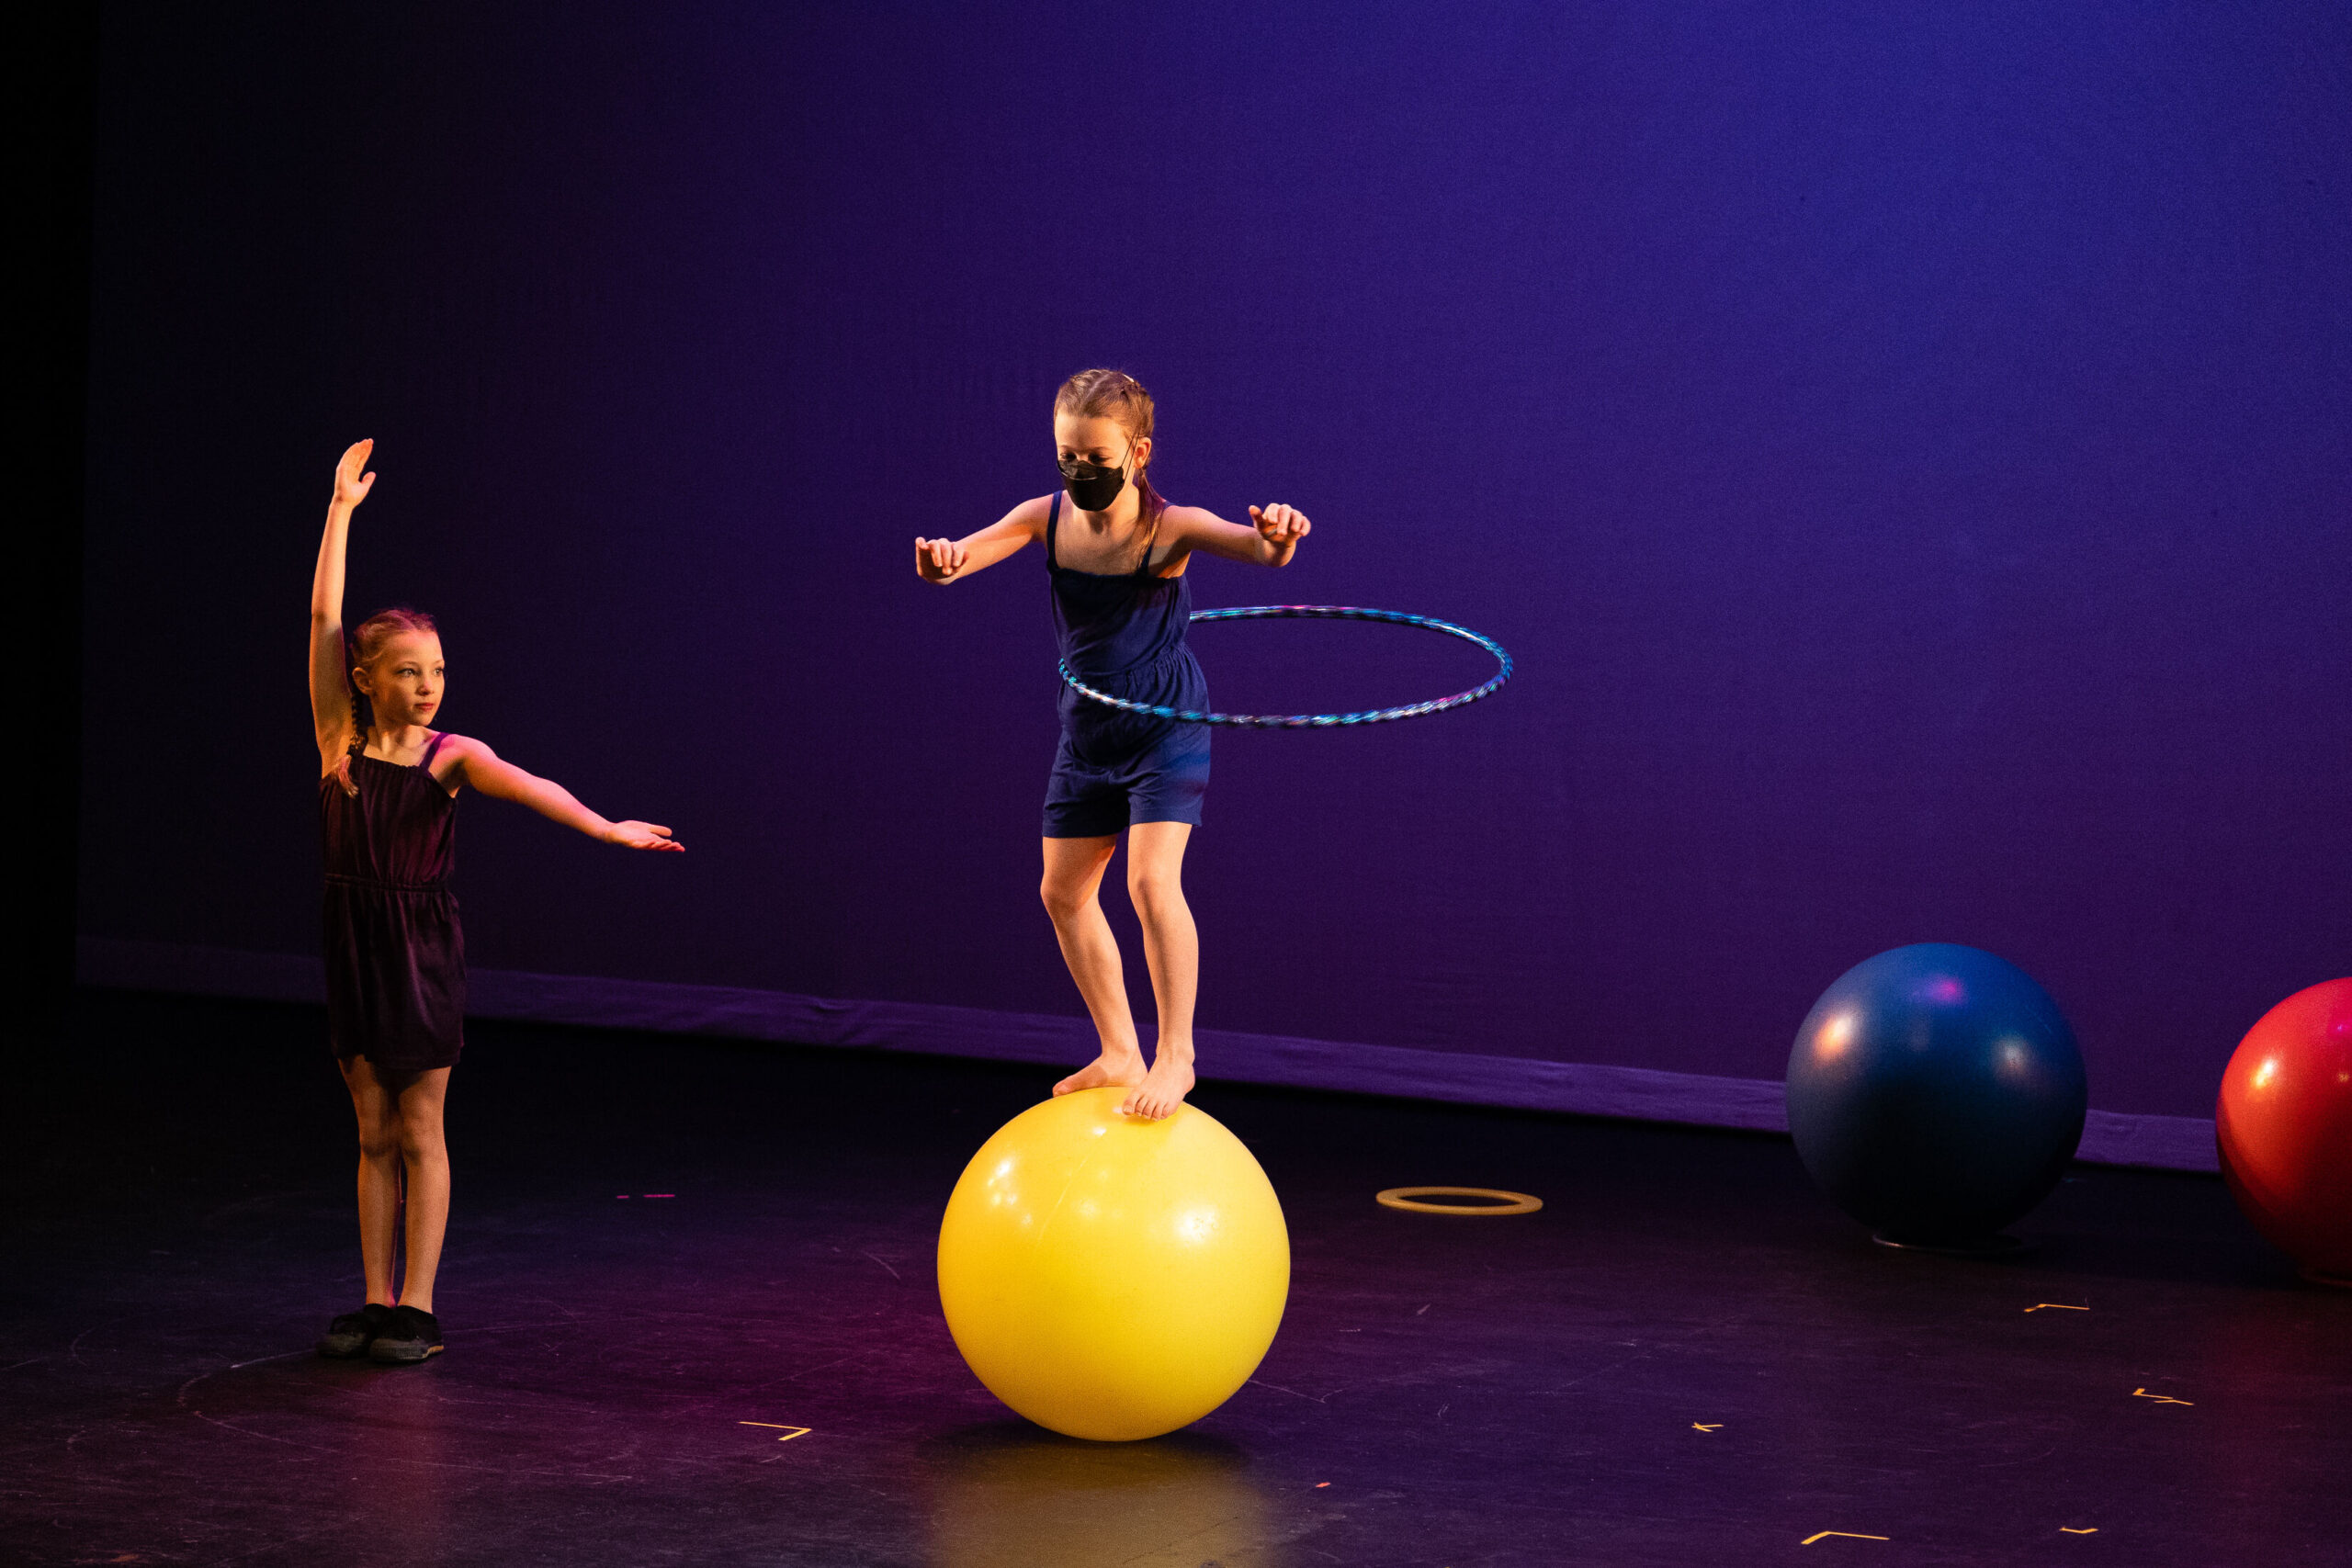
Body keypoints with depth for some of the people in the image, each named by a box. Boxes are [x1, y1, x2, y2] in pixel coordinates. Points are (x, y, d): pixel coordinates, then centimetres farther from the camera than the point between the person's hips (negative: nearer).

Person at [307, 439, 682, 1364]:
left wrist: (604, 828, -41)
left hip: (422, 947, -2)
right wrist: (342, 508, -3)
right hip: (353, 941, 2)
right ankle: (376, 1302, 13)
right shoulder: (340, 741, -1)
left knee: (420, 1130, 3)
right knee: (374, 1132, 9)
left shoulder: (449, 757, -6)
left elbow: (525, 786, -24)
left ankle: (418, 1307, 6)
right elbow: (323, 617, -3)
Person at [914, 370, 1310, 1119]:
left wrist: (1277, 535, -61)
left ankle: (1175, 1057, -10)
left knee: (1152, 878, -22)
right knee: (1064, 892, 13)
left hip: (1166, 729, -6)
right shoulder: (1047, 518, -10)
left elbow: (1265, 550, -36)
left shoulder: (1169, 528, -21)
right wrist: (943, 560, -49)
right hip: (1086, 733, 6)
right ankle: (1120, 1054, 28)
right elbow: (968, 551, -24)